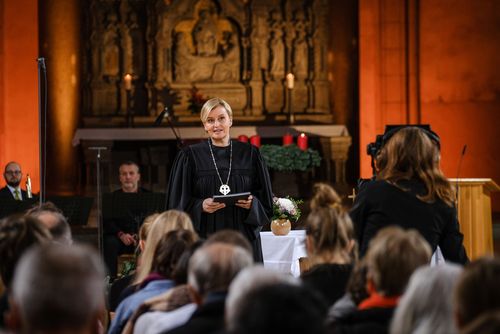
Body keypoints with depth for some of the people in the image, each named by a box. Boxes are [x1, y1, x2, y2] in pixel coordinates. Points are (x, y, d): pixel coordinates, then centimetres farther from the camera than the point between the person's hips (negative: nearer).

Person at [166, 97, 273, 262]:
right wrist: (201, 206, -16)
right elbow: (179, 203, 1)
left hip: (243, 238, 1)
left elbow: (266, 199, 9)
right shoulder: (190, 156, 3)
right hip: (205, 240, -1)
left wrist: (252, 203, -10)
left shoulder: (249, 154, 7)